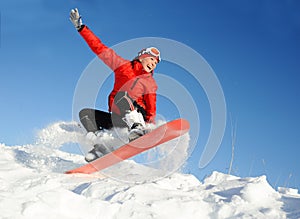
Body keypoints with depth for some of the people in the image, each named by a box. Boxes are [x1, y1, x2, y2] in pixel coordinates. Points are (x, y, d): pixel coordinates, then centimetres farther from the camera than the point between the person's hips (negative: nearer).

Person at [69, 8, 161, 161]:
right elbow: (101, 49, 10)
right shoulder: (124, 66, 13)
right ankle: (99, 147, -22)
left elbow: (151, 110, 8)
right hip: (116, 118, 4)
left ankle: (137, 128, -53)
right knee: (85, 113, -12)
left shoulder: (151, 84, 12)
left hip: (135, 117, -4)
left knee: (122, 94, -32)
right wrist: (81, 27, 4)